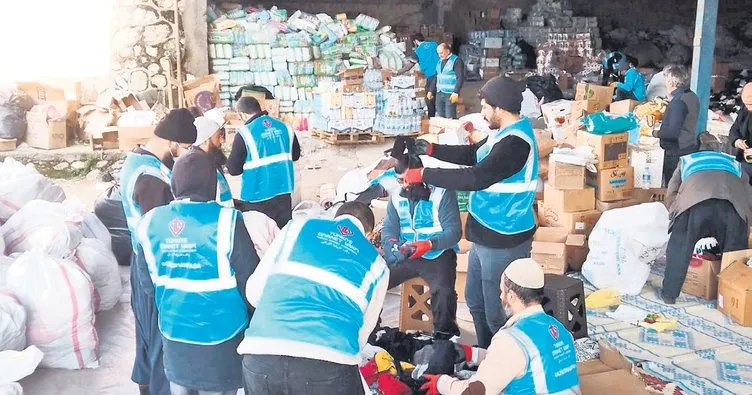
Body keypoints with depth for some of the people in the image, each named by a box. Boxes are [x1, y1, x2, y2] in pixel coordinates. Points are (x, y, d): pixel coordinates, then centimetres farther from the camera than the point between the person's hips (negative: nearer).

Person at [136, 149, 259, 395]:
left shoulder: (149, 222, -5)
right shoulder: (225, 221, -19)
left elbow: (151, 278, 7)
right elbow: (249, 279, -13)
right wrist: (252, 319, 5)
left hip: (173, 332, 4)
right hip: (219, 334, -4)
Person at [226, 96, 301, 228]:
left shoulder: (245, 133, -13)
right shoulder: (284, 127, 2)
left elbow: (233, 169, -10)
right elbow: (295, 155, 15)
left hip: (259, 194, -5)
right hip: (283, 190, 5)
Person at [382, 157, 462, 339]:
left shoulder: (443, 193, -8)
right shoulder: (396, 197, 9)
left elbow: (454, 231, -15)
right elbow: (388, 230, 4)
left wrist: (429, 244, -34)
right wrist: (393, 245, -20)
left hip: (437, 253, -4)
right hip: (404, 254, 5)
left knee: (443, 291, -33)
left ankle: (445, 338, -7)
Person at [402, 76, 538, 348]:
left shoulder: (515, 143, -26)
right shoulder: (506, 132, 7)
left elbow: (475, 178, -33)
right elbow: (471, 154, 17)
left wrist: (424, 174, -25)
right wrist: (432, 150, 4)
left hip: (503, 242, -11)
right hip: (486, 236, 11)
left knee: (497, 314, 3)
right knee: (475, 301, 24)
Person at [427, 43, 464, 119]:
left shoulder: (456, 61, -7)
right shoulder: (440, 62, 17)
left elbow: (460, 78, -15)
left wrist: (456, 92, -23)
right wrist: (431, 91, 17)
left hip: (450, 94, -7)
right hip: (439, 93, 7)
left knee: (450, 118, -9)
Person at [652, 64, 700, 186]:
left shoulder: (679, 101, -20)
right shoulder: (692, 96, 9)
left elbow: (672, 132, -26)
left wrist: (656, 133, -11)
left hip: (677, 153, -9)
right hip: (690, 148, 9)